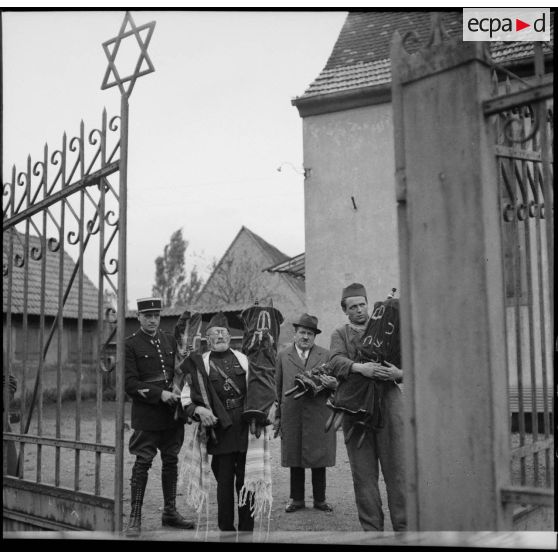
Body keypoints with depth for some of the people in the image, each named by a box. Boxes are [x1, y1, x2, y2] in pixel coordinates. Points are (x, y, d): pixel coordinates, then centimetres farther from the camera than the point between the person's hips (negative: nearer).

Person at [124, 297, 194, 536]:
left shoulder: (170, 340, 11)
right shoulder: (130, 344, -5)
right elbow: (130, 384, -10)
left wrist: (177, 392, -1)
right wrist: (159, 394, -19)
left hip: (172, 413, 5)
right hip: (146, 415, -5)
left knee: (171, 461, 11)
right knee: (142, 463, -2)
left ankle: (170, 512, 23)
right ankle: (135, 518, 7)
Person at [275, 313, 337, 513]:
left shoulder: (326, 355, 9)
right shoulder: (283, 355, 11)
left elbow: (335, 384, 11)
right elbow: (277, 387, 12)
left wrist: (332, 384, -14)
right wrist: (277, 416, 8)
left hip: (318, 415, 0)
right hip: (292, 415, 1)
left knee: (318, 459, 3)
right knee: (294, 459, 6)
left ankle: (320, 499, 16)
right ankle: (297, 499, 18)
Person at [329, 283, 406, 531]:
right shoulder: (339, 334, 13)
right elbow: (336, 361, -7)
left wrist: (399, 373, -13)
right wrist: (359, 367, -27)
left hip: (388, 403, 0)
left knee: (396, 469, -2)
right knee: (363, 474, 2)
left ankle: (403, 527, 5)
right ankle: (372, 529, 11)